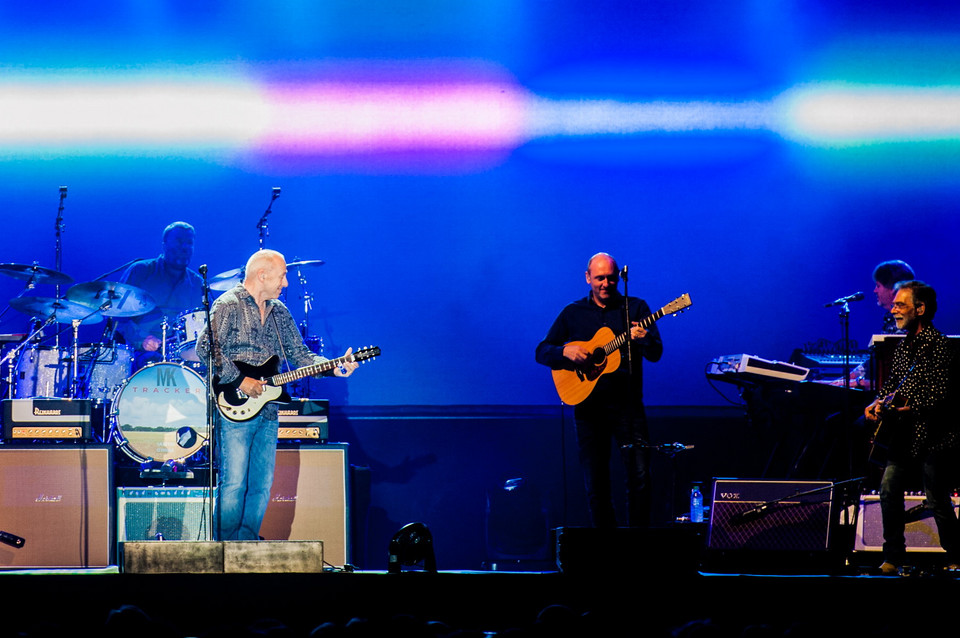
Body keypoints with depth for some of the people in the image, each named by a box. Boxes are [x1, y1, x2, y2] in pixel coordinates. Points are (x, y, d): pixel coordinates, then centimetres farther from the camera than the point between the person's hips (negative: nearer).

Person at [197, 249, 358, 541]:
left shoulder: (279, 312, 17)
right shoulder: (228, 305, -6)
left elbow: (300, 355, 16)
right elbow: (206, 349, -15)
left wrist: (334, 368, -1)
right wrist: (239, 380, -17)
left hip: (267, 412, 8)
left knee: (261, 486, 7)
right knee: (233, 484, -8)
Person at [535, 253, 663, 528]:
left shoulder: (636, 308, 5)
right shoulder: (572, 313, 10)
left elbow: (656, 353, -5)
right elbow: (541, 352, 9)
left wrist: (644, 339, -28)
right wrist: (565, 352, -12)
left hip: (626, 404, -2)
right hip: (588, 405, 2)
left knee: (640, 474, -13)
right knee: (595, 483, 3)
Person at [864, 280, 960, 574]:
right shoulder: (905, 344, 13)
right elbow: (893, 381, 22)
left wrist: (910, 408, -26)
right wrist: (879, 402, 4)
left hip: (933, 436, -8)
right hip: (905, 435, 8)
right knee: (889, 490, 1)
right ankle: (893, 558, 9)